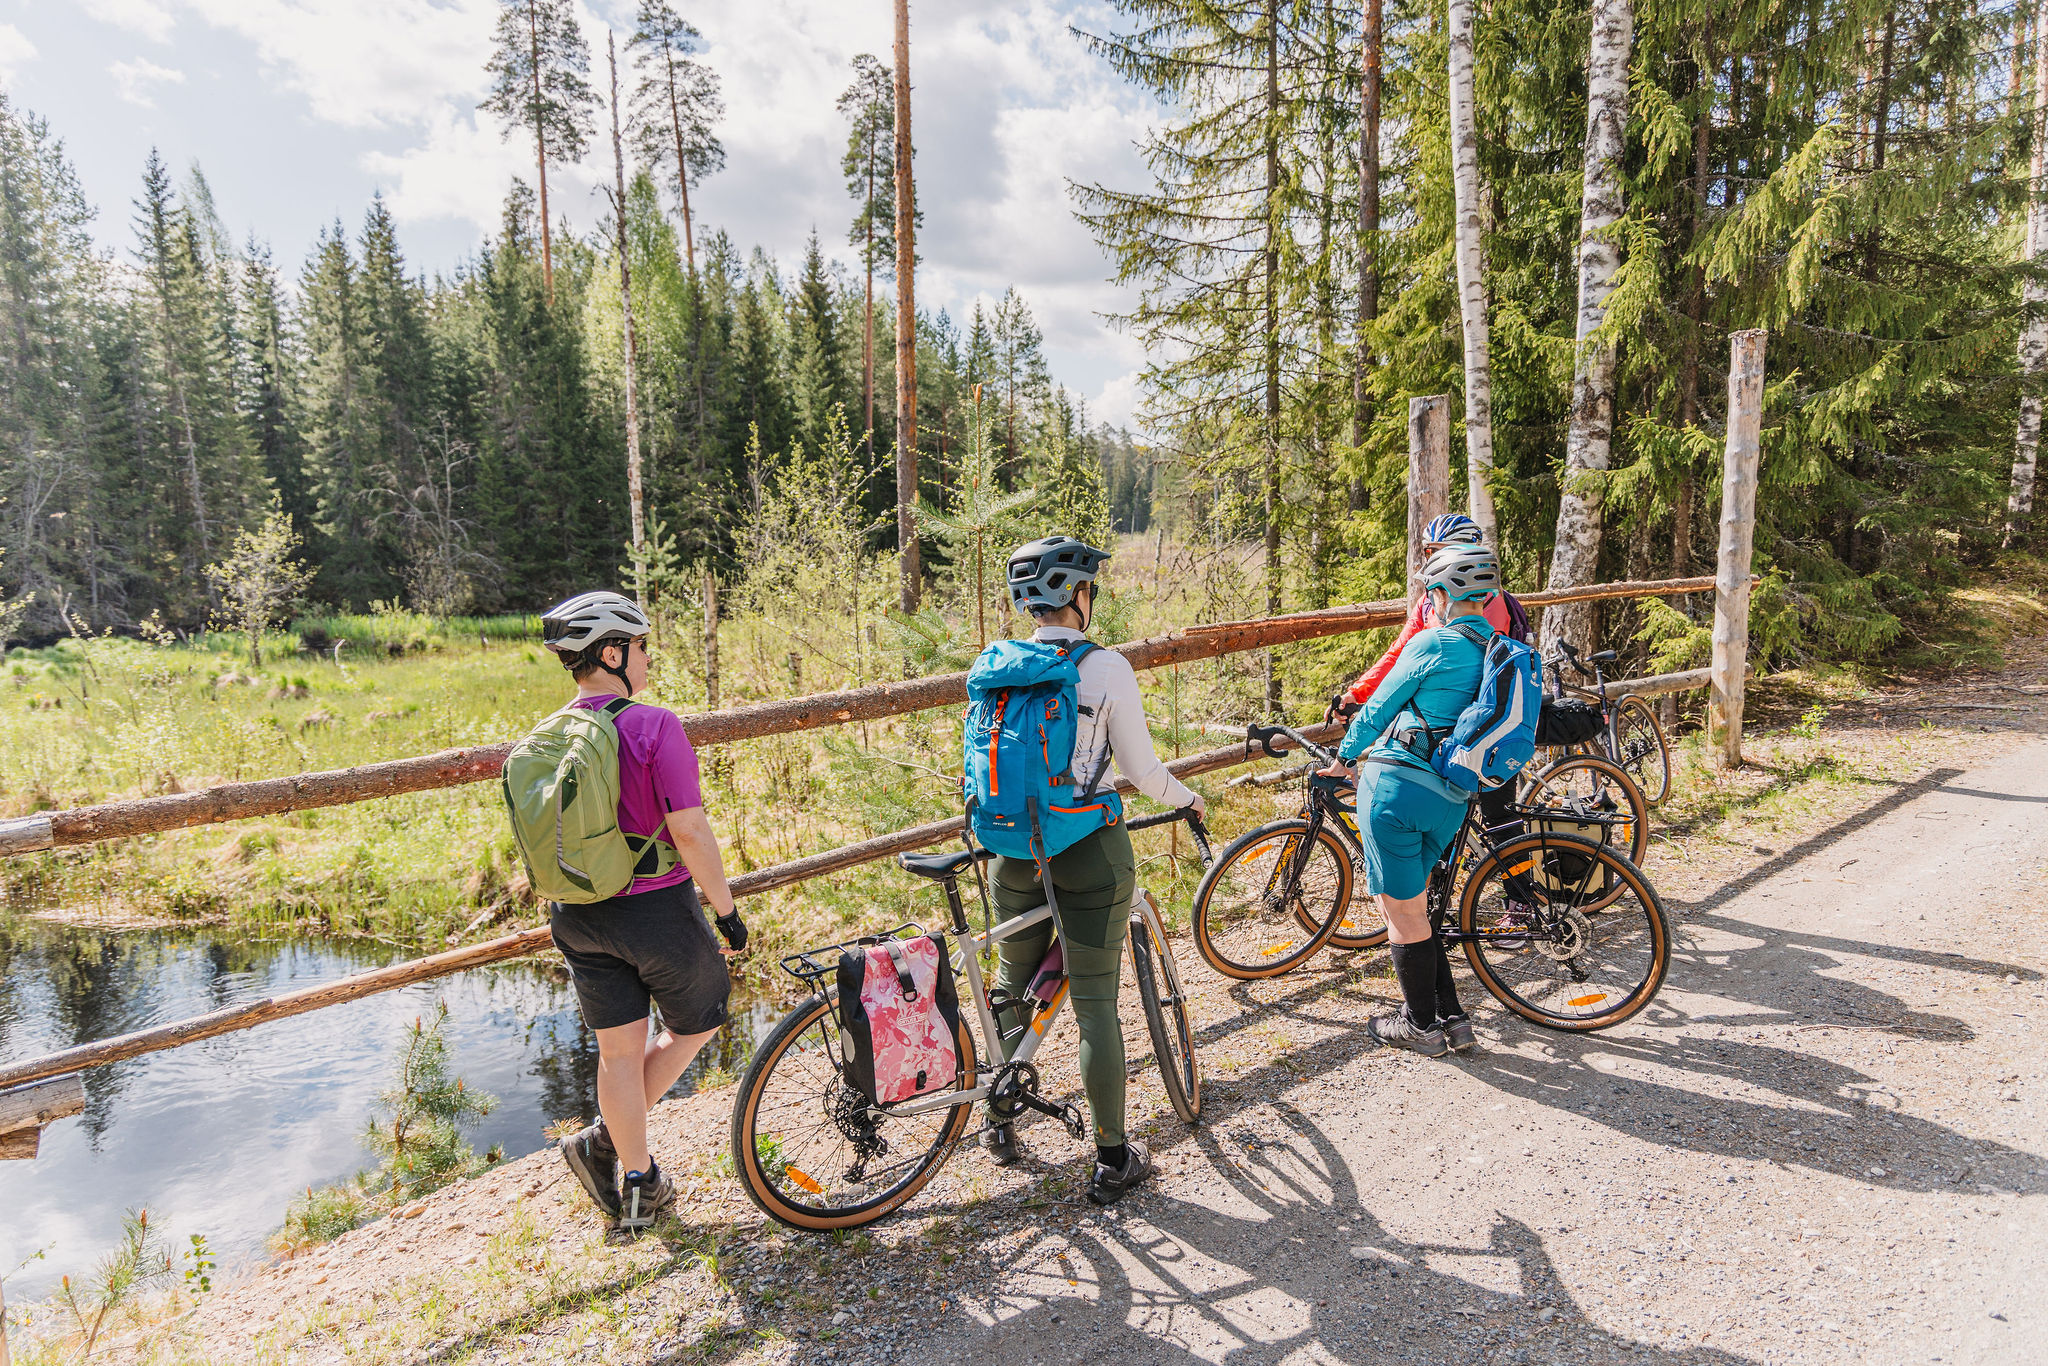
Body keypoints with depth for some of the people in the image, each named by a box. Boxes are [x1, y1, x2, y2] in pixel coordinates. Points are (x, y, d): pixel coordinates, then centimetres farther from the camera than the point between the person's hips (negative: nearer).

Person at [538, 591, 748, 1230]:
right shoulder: (654, 726, -18)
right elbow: (689, 831, -21)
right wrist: (726, 910, -11)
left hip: (577, 917, 6)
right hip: (656, 909, -6)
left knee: (619, 1050, 16)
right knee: (695, 1025, 19)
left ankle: (637, 1185, 26)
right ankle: (603, 1140, 15)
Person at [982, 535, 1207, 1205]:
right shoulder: (1107, 667, -13)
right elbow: (1141, 769, -8)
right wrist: (1189, 798, 12)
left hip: (1015, 848, 4)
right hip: (1090, 853, -4)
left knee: (1012, 988, 21)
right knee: (1095, 1007, 6)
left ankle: (1000, 1125, 37)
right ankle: (1113, 1159, 18)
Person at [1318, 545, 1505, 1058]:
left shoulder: (1433, 643, -8)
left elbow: (1380, 704, 0)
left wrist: (1346, 755, 15)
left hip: (1397, 784, -7)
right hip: (1451, 801, 8)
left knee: (1403, 910, 6)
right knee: (1408, 902, 22)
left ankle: (1420, 1026, 18)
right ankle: (1451, 1019, 26)